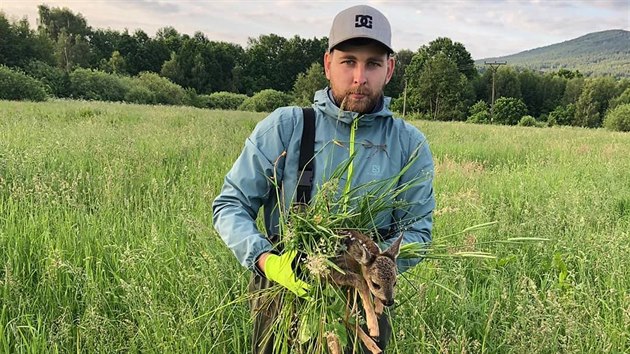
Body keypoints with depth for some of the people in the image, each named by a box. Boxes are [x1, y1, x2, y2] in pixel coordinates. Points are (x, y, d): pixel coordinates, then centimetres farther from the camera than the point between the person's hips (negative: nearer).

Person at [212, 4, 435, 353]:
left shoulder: (410, 144, -5)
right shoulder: (284, 126, -9)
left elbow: (417, 231, -2)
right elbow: (230, 205, -7)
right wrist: (266, 259, -25)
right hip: (283, 299, -1)